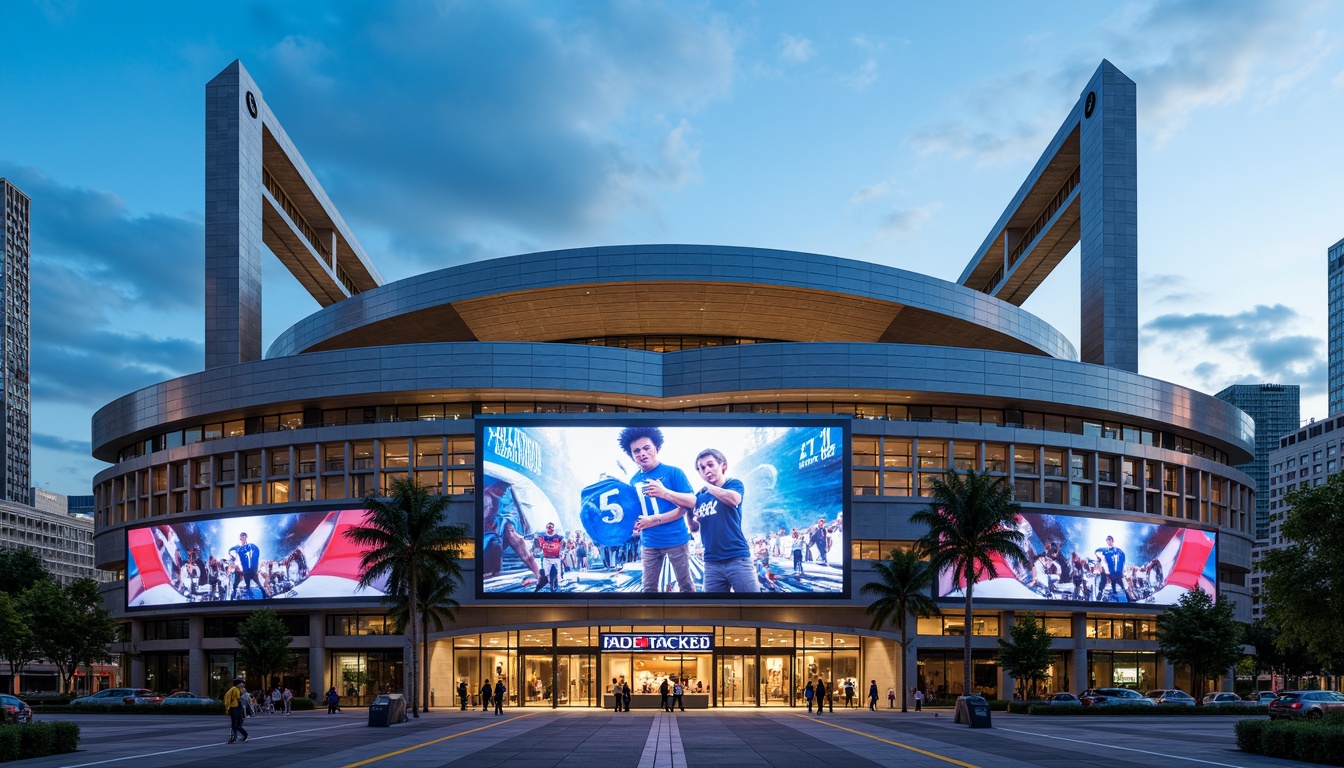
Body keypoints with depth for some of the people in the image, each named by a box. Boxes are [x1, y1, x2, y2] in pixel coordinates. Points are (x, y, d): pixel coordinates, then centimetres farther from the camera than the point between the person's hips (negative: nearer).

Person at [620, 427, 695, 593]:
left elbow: (692, 503, -13)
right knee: (649, 588, 5)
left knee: (686, 585, 3)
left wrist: (665, 492, -25)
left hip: (676, 539, -4)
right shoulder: (634, 481, 7)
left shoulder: (673, 472, -7)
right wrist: (635, 525, -3)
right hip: (649, 542, 4)